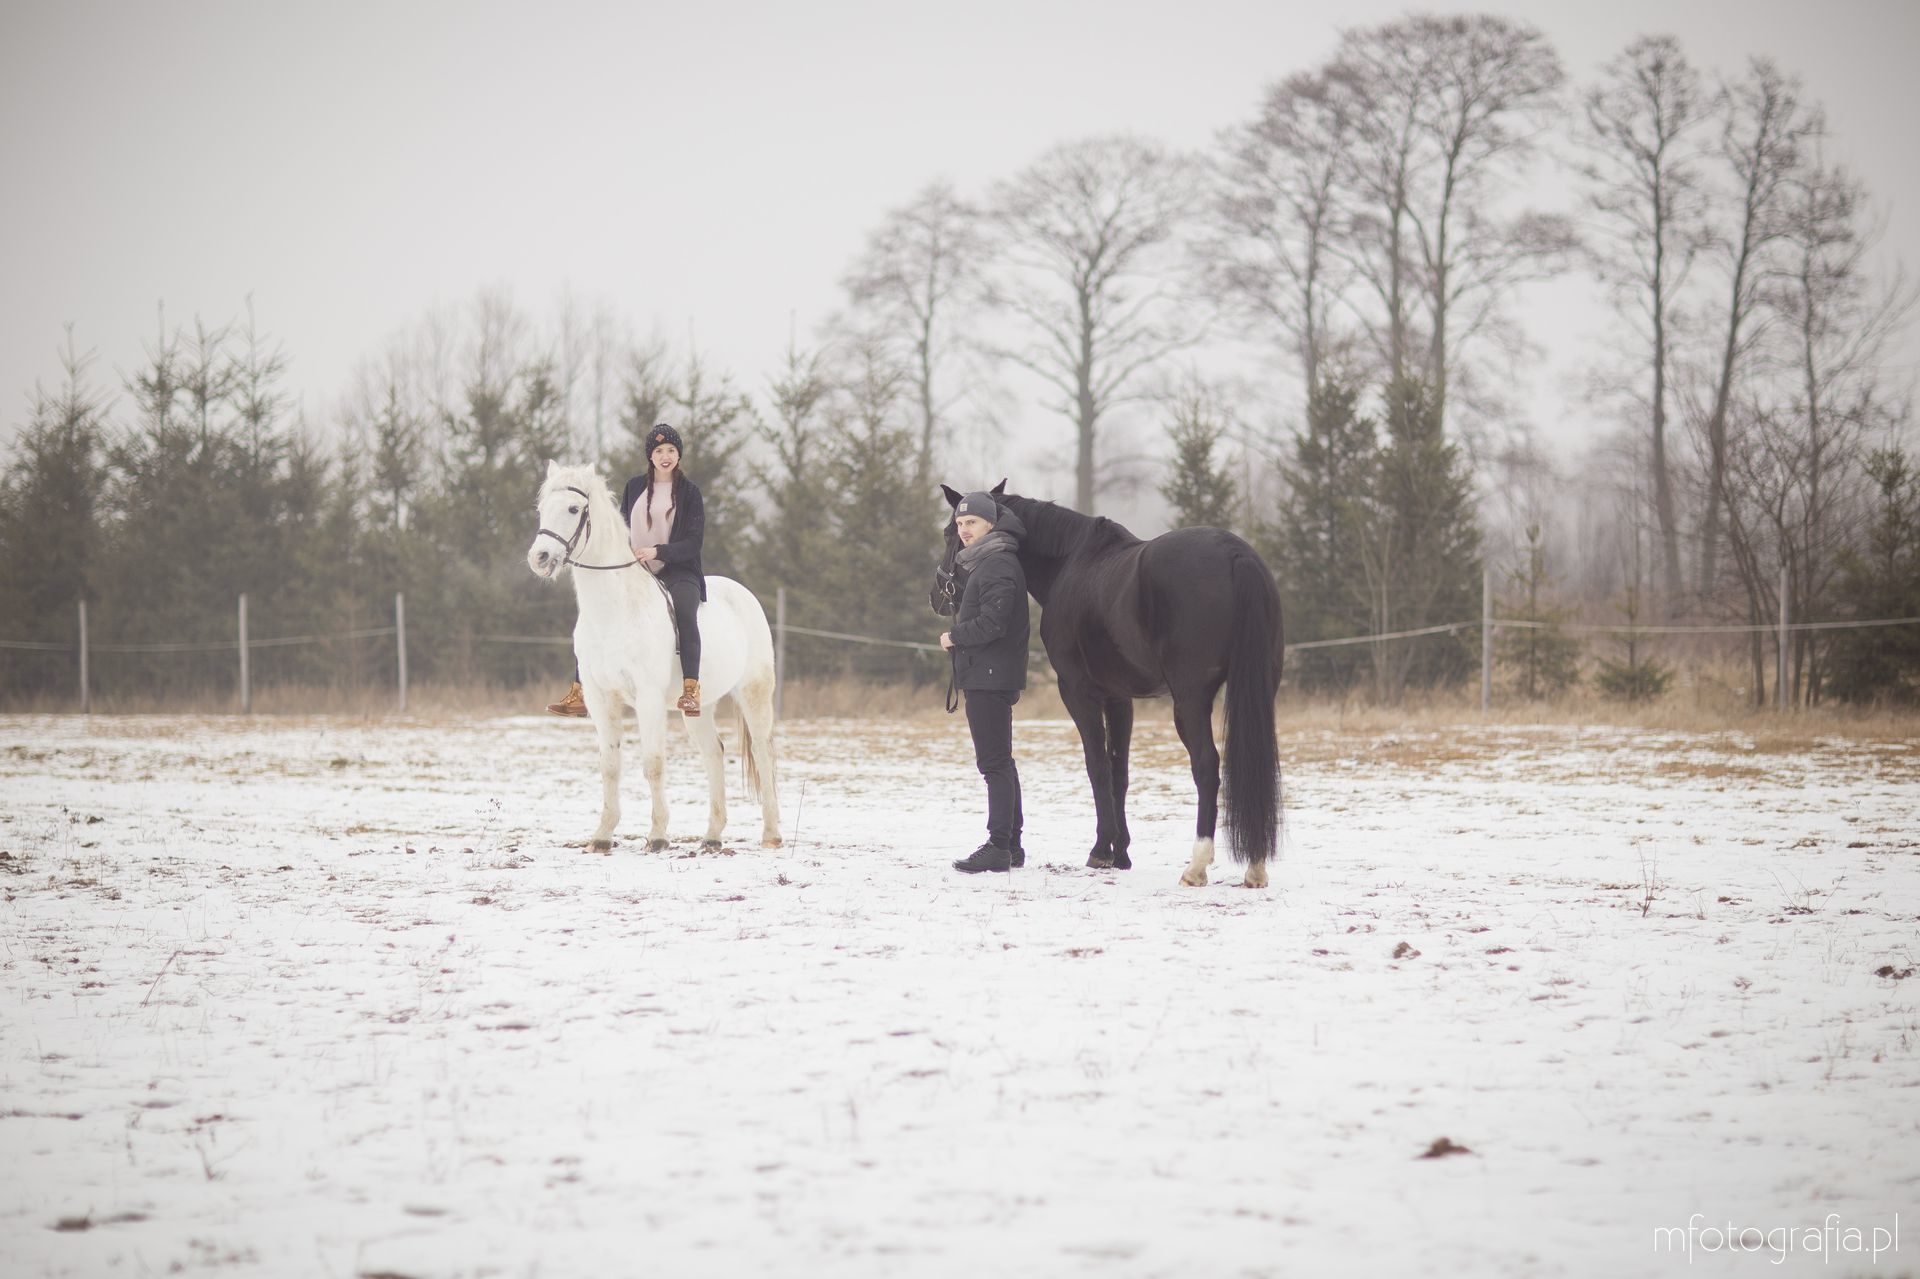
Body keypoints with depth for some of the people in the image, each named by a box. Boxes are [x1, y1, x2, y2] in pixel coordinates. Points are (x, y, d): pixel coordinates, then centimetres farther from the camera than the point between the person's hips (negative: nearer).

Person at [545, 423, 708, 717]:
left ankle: (691, 690, -42)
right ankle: (578, 695, -7)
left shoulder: (689, 491, 1)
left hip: (678, 572, -4)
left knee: (685, 612, -36)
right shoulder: (635, 487, 12)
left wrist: (657, 551, -21)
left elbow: (693, 542, -6)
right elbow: (622, 529, 18)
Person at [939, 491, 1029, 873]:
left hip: (990, 675, -11)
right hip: (980, 674, 11)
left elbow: (991, 623, -23)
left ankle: (999, 846, -11)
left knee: (994, 761, -11)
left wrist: (954, 638, -10)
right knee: (999, 761, 15)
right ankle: (1011, 845, 21)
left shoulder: (998, 563, -15)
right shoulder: (976, 562, 18)